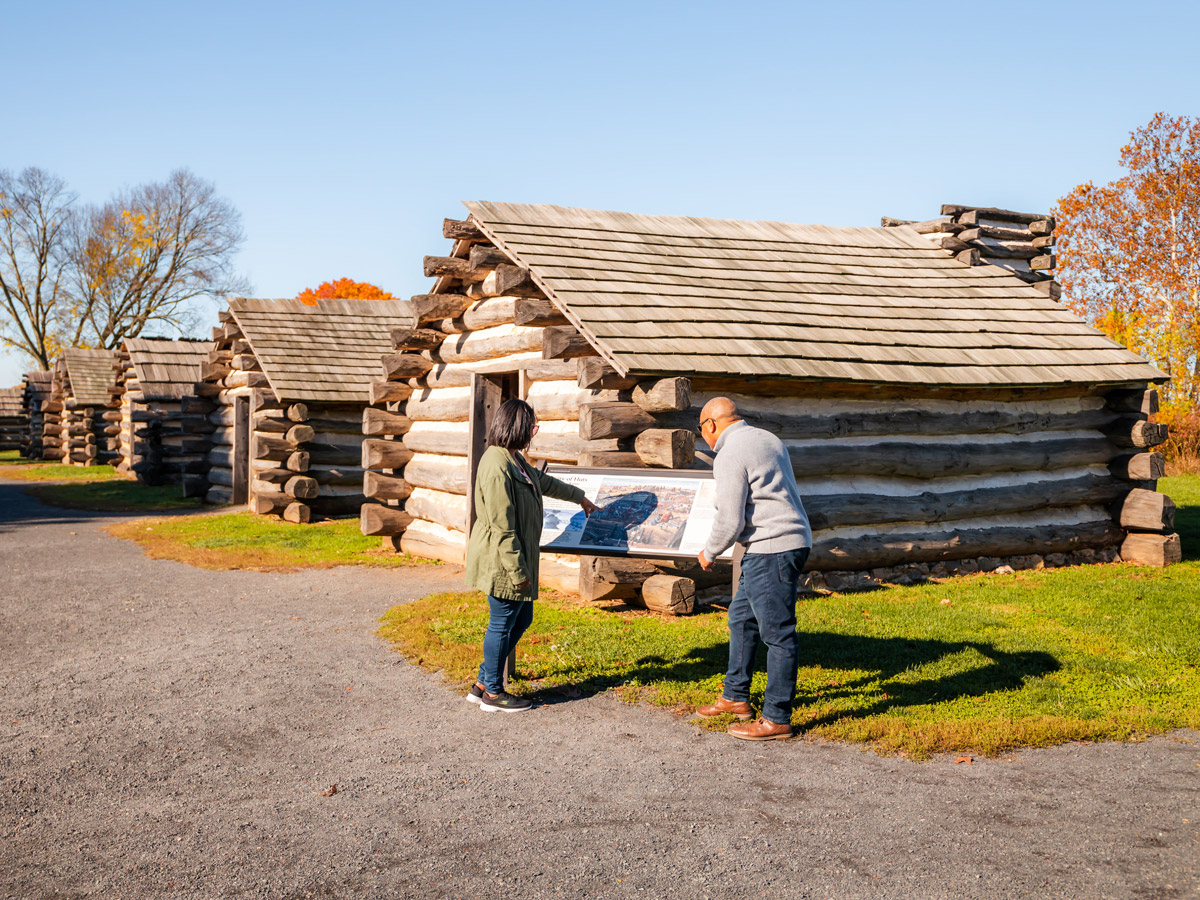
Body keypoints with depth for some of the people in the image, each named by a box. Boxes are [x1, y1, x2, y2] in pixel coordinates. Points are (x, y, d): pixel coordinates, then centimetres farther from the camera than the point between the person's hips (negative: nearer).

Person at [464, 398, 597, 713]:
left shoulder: (514, 459, 11)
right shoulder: (497, 467, -23)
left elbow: (543, 481, 31)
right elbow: (502, 526, -24)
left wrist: (579, 497, 43)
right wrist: (517, 570, -22)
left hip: (517, 558, 11)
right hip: (502, 562, -11)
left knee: (522, 619, 17)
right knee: (502, 625, 2)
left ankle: (483, 684, 26)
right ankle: (493, 693, 18)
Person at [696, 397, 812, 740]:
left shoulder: (729, 456, -14)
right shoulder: (768, 439, 16)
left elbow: (730, 521, -17)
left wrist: (709, 552, 0)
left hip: (772, 548, -10)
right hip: (789, 540, 10)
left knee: (777, 632, -5)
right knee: (741, 618, 19)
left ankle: (777, 719, 1)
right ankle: (736, 698, 28)